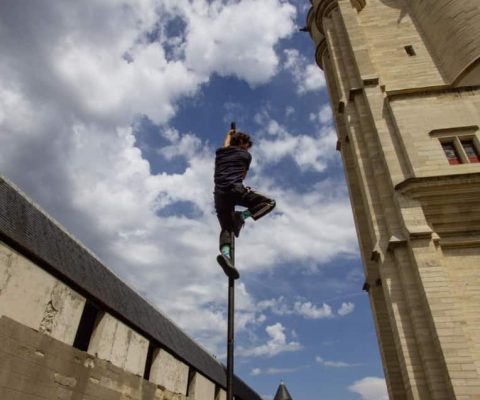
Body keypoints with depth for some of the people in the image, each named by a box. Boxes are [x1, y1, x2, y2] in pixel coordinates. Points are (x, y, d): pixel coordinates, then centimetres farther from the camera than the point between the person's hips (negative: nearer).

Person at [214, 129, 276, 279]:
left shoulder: (219, 153, 25)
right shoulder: (246, 155, 15)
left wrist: (229, 134, 67)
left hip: (219, 193, 5)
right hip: (235, 189, -5)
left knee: (226, 228, 7)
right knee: (269, 202, 3)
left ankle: (225, 254, -22)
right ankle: (241, 217, -14)